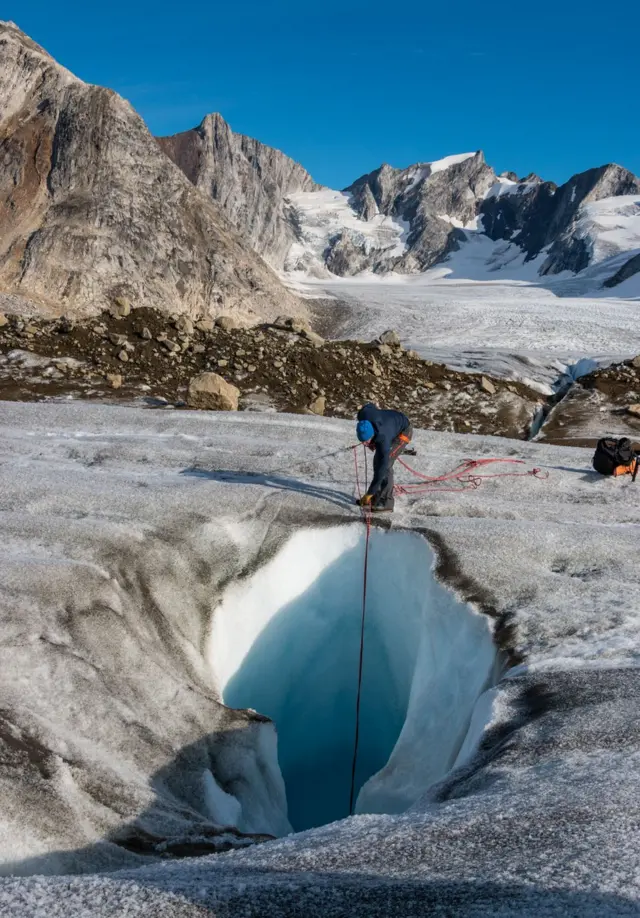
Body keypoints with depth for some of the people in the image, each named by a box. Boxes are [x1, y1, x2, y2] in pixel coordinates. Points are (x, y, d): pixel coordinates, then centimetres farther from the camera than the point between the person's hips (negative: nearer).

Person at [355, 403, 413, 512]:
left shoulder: (383, 438, -43)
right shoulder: (363, 414, -30)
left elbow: (382, 469, -41)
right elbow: (370, 406, -3)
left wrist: (369, 493, -39)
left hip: (404, 431, -8)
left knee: (385, 463, -20)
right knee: (377, 461, 4)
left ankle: (386, 503, -15)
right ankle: (377, 497, 13)